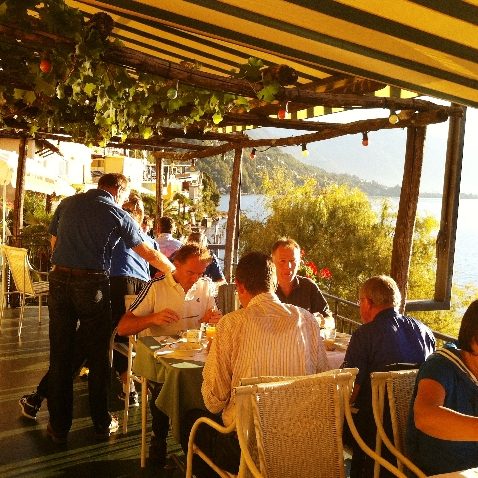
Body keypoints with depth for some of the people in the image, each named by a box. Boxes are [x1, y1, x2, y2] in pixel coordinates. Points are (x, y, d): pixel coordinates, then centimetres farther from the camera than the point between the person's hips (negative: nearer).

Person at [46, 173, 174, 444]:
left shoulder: (67, 204, 11)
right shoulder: (118, 215, -1)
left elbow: (54, 241, 19)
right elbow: (149, 254, 1)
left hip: (60, 280, 3)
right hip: (93, 284, -3)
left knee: (60, 356, 9)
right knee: (98, 357, 9)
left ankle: (59, 427, 17)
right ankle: (102, 424, 20)